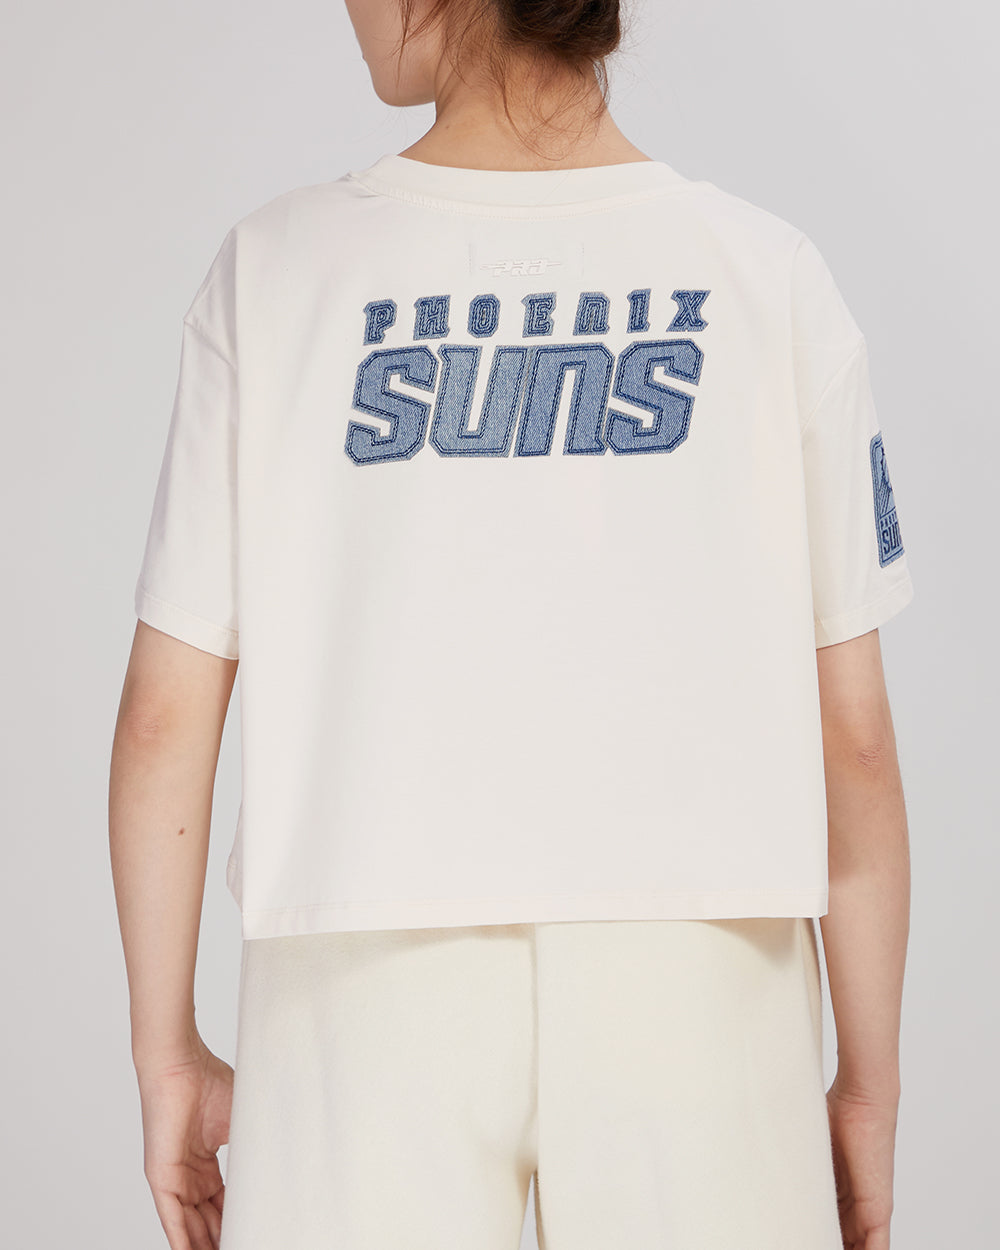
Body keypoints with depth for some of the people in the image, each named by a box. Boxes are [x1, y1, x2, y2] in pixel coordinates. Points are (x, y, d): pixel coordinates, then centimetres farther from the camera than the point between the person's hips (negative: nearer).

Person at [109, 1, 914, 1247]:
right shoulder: (773, 279, -1)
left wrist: (169, 1054, 10)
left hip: (367, 999, 0)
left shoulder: (274, 268, -3)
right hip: (689, 998, 1)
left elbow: (166, 713, -2)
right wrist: (868, 1087, 10)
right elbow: (853, 732, 0)